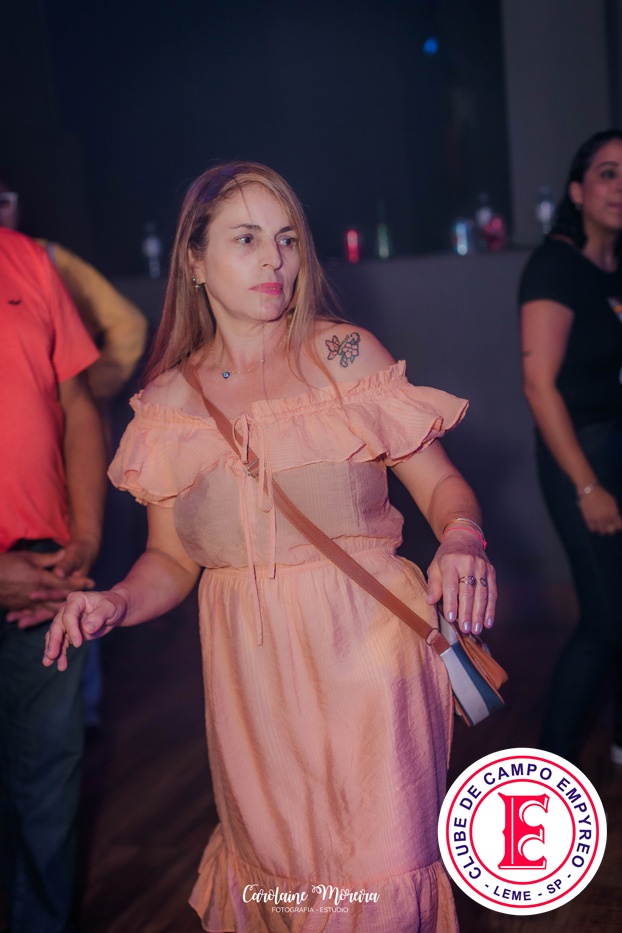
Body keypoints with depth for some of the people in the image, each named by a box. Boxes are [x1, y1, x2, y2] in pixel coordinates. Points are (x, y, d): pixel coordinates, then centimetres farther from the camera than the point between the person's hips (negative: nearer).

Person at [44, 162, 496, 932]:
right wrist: (118, 602, -10)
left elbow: (439, 481, -3)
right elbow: (173, 556, 9)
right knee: (274, 861, 13)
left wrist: (462, 539, -23)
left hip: (364, 645, -2)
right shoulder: (169, 402, 5)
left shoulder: (346, 356, 0)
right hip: (250, 666, 2)